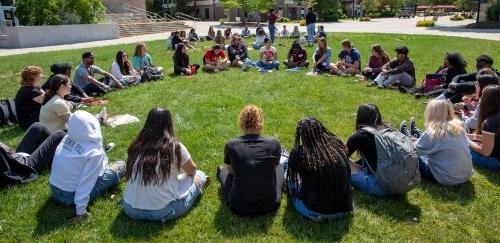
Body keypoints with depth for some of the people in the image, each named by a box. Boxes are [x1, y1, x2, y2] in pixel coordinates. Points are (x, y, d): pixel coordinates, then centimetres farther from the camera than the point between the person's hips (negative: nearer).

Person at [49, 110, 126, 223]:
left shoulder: (67, 138, -8)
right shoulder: (94, 152, -26)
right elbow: (85, 182, -26)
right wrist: (81, 211, -20)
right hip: (70, 196, -7)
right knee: (121, 166, 2)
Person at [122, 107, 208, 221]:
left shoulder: (136, 145, -1)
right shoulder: (175, 146, -11)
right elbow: (192, 171, 7)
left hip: (130, 209, 5)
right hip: (162, 212, -4)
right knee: (200, 175, 15)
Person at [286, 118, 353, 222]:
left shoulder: (299, 154, -19)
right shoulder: (338, 146, -10)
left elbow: (292, 175, 4)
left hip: (315, 214, -3)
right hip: (342, 211, 4)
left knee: (289, 175, 15)